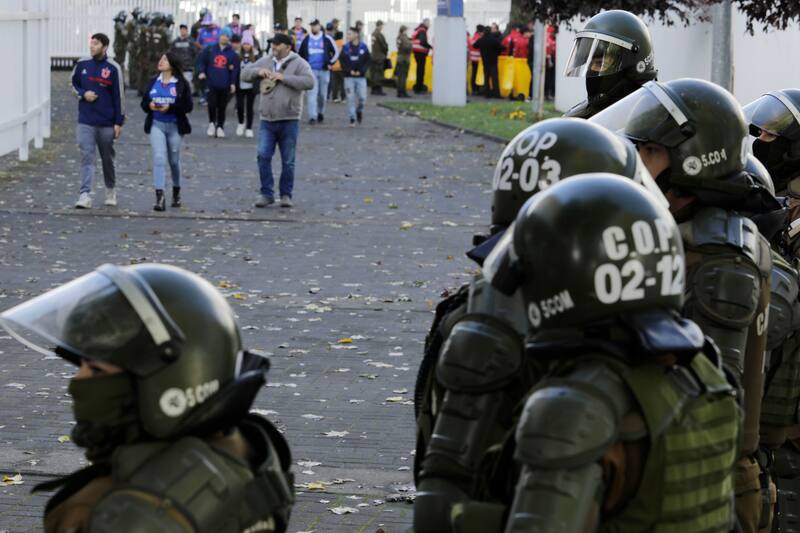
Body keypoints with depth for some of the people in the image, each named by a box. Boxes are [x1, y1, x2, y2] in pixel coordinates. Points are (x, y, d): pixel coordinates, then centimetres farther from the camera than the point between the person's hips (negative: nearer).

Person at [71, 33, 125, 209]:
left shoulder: (113, 68, -6)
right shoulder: (82, 64, 2)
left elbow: (119, 96, -3)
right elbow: (74, 84, 16)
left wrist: (119, 122, -5)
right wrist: (83, 94, -7)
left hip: (107, 123, -1)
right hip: (85, 122, 1)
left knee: (107, 158, 13)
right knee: (86, 157, -9)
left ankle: (111, 191, 32)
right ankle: (85, 195, -14)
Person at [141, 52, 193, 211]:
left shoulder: (182, 84, -4)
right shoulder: (154, 82, 6)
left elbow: (188, 106, -9)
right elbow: (144, 103, 10)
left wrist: (170, 108, -22)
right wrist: (149, 105, -13)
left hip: (174, 126, -1)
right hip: (156, 125, 1)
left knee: (174, 161, 12)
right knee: (159, 158, -13)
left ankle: (176, 192, 34)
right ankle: (159, 197, -18)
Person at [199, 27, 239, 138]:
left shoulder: (232, 53, 6)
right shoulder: (210, 49, 6)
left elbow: (234, 69, 6)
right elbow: (203, 61, 10)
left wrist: (233, 83, -1)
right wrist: (202, 72, -8)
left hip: (225, 84, 1)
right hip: (211, 83, -1)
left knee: (222, 106, 4)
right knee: (212, 104, -10)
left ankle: (220, 127, 16)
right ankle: (212, 123, 12)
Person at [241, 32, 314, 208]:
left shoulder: (298, 63, -3)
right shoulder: (265, 61, 11)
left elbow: (309, 82, -17)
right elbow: (245, 74, 16)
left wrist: (283, 77, -19)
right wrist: (258, 71, -6)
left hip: (289, 121, -3)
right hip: (267, 120, 4)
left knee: (288, 161, 4)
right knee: (263, 156, -5)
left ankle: (286, 195, 14)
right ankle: (266, 194, 3)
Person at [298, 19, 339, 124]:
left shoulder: (327, 39, 2)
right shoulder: (306, 40, 7)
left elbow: (336, 52, 9)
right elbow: (300, 54, 20)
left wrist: (330, 63, 1)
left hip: (324, 70, 0)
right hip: (311, 71, 0)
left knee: (322, 94, 8)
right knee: (312, 93, -11)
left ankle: (321, 112, 30)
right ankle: (312, 117, -15)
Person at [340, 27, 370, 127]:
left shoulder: (363, 47, 1)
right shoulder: (346, 48, 2)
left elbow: (367, 61, 2)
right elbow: (342, 61, 2)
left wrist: (361, 71, -10)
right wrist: (349, 70, -11)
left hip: (361, 77, 0)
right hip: (349, 77, 0)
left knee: (362, 97, -5)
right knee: (351, 99, -3)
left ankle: (359, 111, 25)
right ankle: (352, 119, 4)